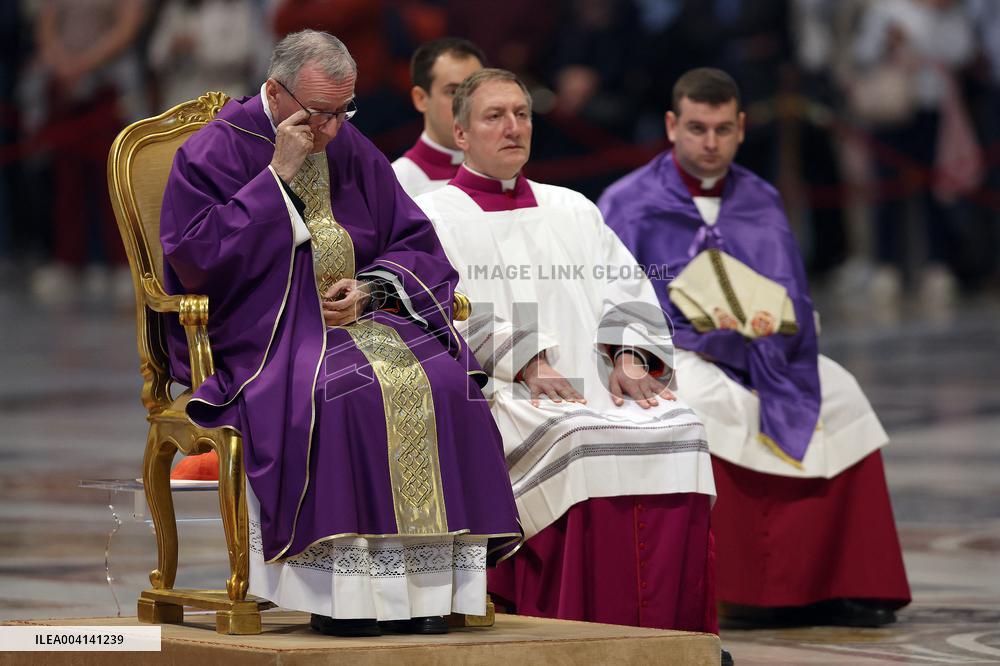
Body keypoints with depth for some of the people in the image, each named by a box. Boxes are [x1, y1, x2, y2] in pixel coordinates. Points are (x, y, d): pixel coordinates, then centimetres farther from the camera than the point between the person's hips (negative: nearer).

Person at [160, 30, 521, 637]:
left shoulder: (351, 151, 14)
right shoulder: (214, 151, -1)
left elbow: (417, 246, 17)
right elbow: (195, 259, -13)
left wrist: (370, 286, -6)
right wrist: (278, 176, -13)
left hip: (358, 316, 5)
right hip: (262, 336, -5)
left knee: (440, 383, -25)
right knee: (334, 391, -37)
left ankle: (422, 587, -26)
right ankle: (340, 590, -32)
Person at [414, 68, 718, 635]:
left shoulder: (572, 210, 27)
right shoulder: (435, 217, 12)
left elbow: (627, 291, 16)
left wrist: (628, 356, -6)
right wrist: (525, 363, -19)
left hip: (594, 385, 5)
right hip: (499, 397, -4)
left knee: (679, 431, -25)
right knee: (582, 441, -35)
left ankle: (672, 638, -26)